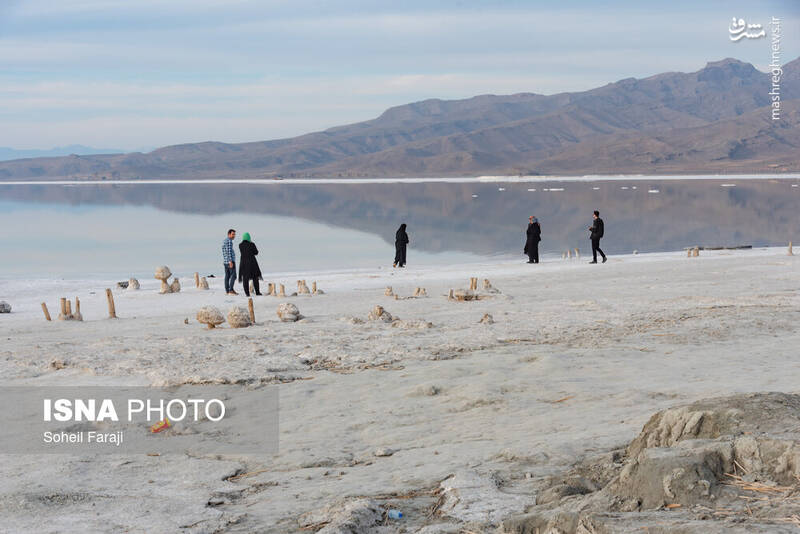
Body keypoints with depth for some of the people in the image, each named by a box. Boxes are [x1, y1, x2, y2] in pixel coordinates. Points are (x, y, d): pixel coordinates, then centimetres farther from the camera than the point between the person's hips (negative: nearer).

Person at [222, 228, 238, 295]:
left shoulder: (224, 241, 18)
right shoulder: (229, 241, -12)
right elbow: (229, 251, -20)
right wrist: (230, 261, -25)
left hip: (225, 261, 10)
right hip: (230, 261, -10)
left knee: (227, 276, 7)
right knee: (233, 276, -10)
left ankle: (227, 291, 5)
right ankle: (231, 290, -17)